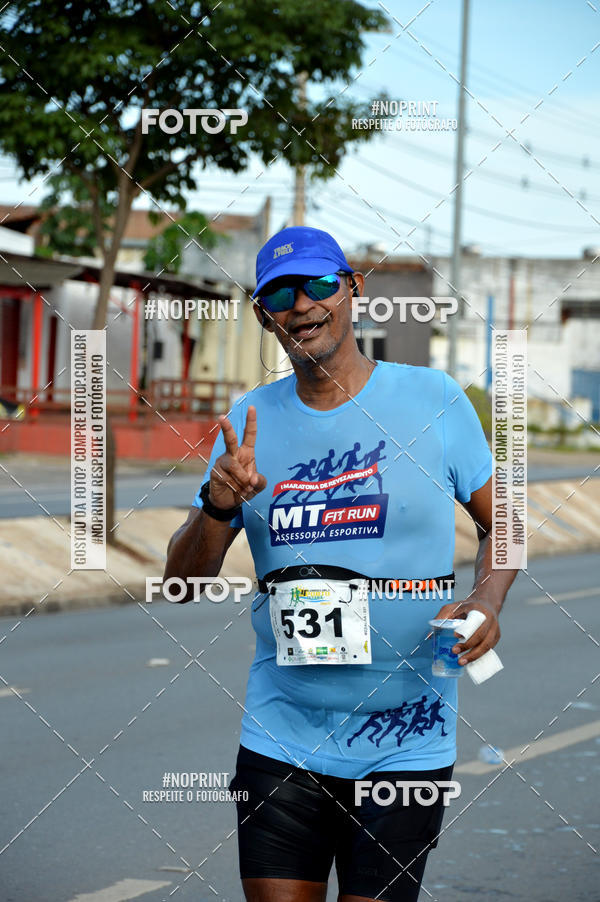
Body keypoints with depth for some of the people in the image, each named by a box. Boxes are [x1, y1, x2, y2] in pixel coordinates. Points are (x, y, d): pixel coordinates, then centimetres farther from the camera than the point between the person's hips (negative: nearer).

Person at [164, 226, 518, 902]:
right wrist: (218, 507, -16)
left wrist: (486, 598, -12)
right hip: (280, 738, 2)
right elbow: (183, 582, 4)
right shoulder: (249, 421, 4)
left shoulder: (433, 399, -2)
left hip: (406, 741, -2)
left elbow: (501, 522, 8)